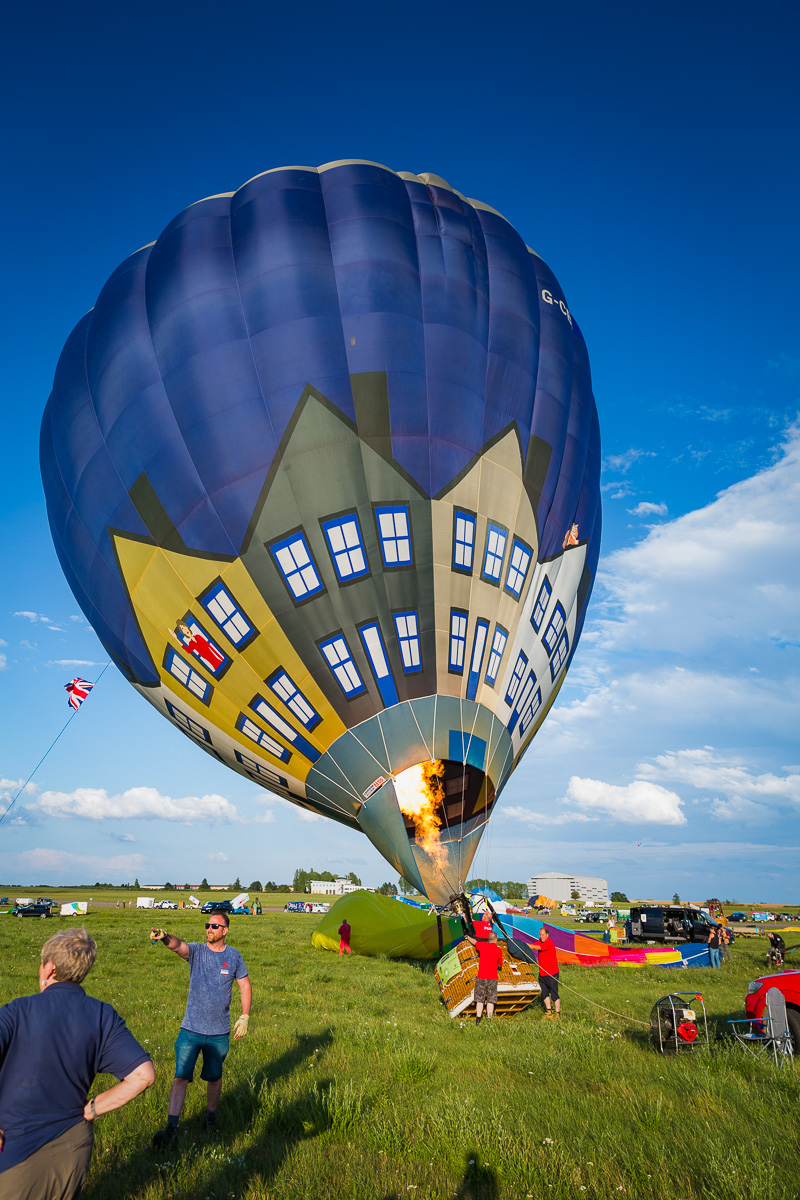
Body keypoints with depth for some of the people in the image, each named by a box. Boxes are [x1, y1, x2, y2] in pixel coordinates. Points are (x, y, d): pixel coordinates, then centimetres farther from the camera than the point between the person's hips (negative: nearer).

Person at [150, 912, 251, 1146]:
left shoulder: (234, 956, -4)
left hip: (219, 1032, 1)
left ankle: (211, 1115, 39)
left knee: (214, 1077, 16)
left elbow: (245, 986, 7)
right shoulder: (196, 951, -8)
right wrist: (165, 937, -53)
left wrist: (245, 1016, 1)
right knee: (180, 1077, -5)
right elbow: (178, 946, -31)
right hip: (190, 1029, -1)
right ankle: (170, 1127, 9)